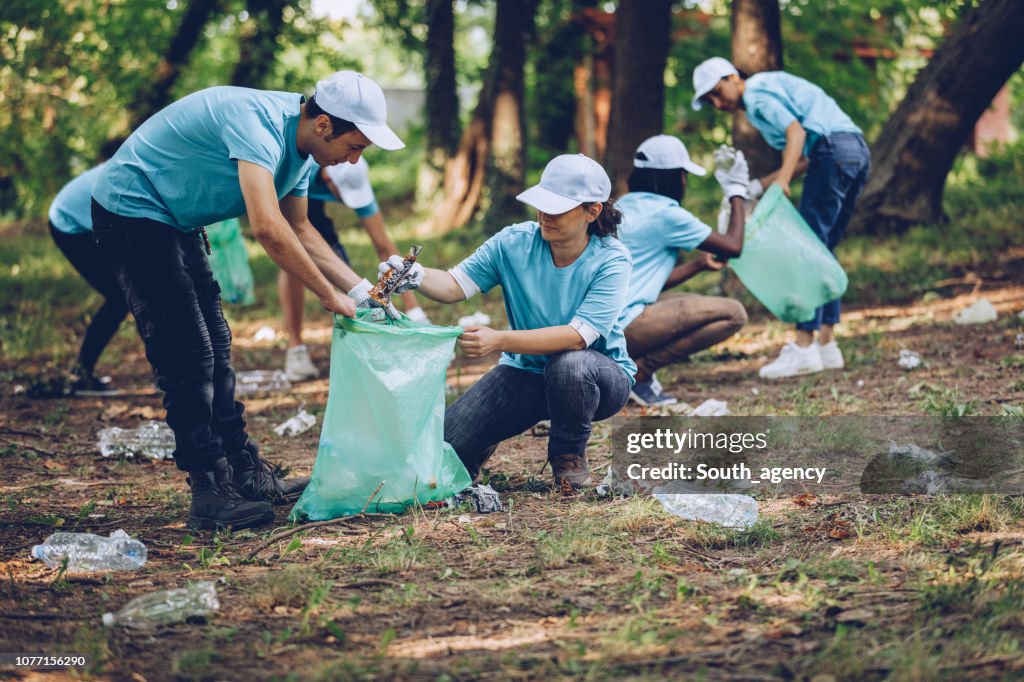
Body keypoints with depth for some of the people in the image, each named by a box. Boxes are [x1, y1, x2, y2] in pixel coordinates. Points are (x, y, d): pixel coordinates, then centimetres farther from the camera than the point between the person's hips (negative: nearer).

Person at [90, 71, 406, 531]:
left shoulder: (300, 146, 1)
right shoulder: (259, 123, -30)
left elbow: (299, 230, 14)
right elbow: (268, 227, -40)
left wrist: (360, 289, 5)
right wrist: (330, 296, -31)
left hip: (173, 222, 10)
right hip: (131, 211, -10)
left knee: (214, 351, 12)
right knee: (186, 356, -12)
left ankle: (245, 474, 19)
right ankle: (210, 494, -9)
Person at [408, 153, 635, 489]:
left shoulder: (610, 260, -20)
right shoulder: (514, 242, -9)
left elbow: (578, 336, -30)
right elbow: (455, 285, -9)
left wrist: (499, 340, -39)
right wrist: (416, 275, -33)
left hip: (601, 377, -3)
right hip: (526, 372, 3)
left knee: (568, 364, -40)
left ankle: (569, 454, -9)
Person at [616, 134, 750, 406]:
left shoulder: (624, 206, 19)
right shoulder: (665, 213, -7)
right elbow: (733, 246, 0)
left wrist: (699, 265, 26)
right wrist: (736, 192, 12)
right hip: (623, 326, -9)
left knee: (690, 303, 31)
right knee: (733, 314, -7)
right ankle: (639, 372, -9)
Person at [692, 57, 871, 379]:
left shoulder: (756, 93, 0)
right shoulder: (772, 88, 28)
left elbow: (796, 131, -16)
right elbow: (804, 158, 22)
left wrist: (781, 181, -27)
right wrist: (758, 186, 17)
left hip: (833, 150, -10)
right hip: (858, 150, 10)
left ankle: (804, 347, -14)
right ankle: (827, 345, 10)